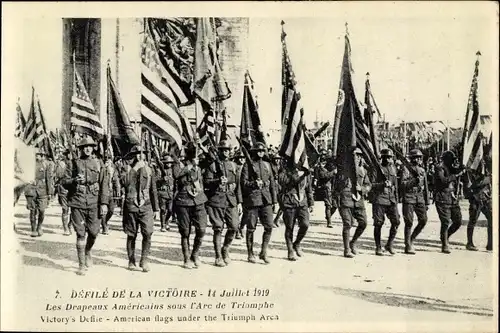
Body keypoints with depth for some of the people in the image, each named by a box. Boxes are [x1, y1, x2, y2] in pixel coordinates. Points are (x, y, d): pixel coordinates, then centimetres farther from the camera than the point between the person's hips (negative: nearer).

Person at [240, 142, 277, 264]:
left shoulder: (267, 165, 15)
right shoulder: (248, 165, 1)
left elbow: (272, 184, 18)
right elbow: (243, 183, -5)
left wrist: (274, 201, 15)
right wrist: (254, 184, -23)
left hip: (266, 200, 4)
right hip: (252, 199, -4)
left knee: (269, 226, -3)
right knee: (251, 228, 3)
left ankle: (263, 252, 9)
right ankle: (250, 254, 15)